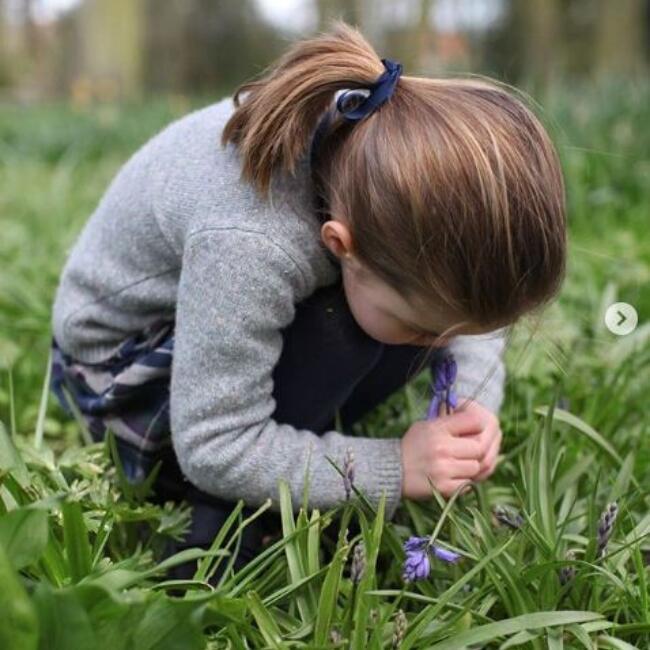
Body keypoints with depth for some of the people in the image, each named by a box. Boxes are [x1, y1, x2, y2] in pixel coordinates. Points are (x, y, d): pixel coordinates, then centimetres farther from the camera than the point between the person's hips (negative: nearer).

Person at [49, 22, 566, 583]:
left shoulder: (409, 178, -25)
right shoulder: (247, 246, -43)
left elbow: (478, 299, -6)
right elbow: (214, 448, -34)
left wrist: (473, 401, -23)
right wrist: (393, 470, -31)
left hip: (265, 308, 7)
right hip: (127, 357, -6)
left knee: (441, 304, -12)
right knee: (338, 330, -33)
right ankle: (223, 529, -14)